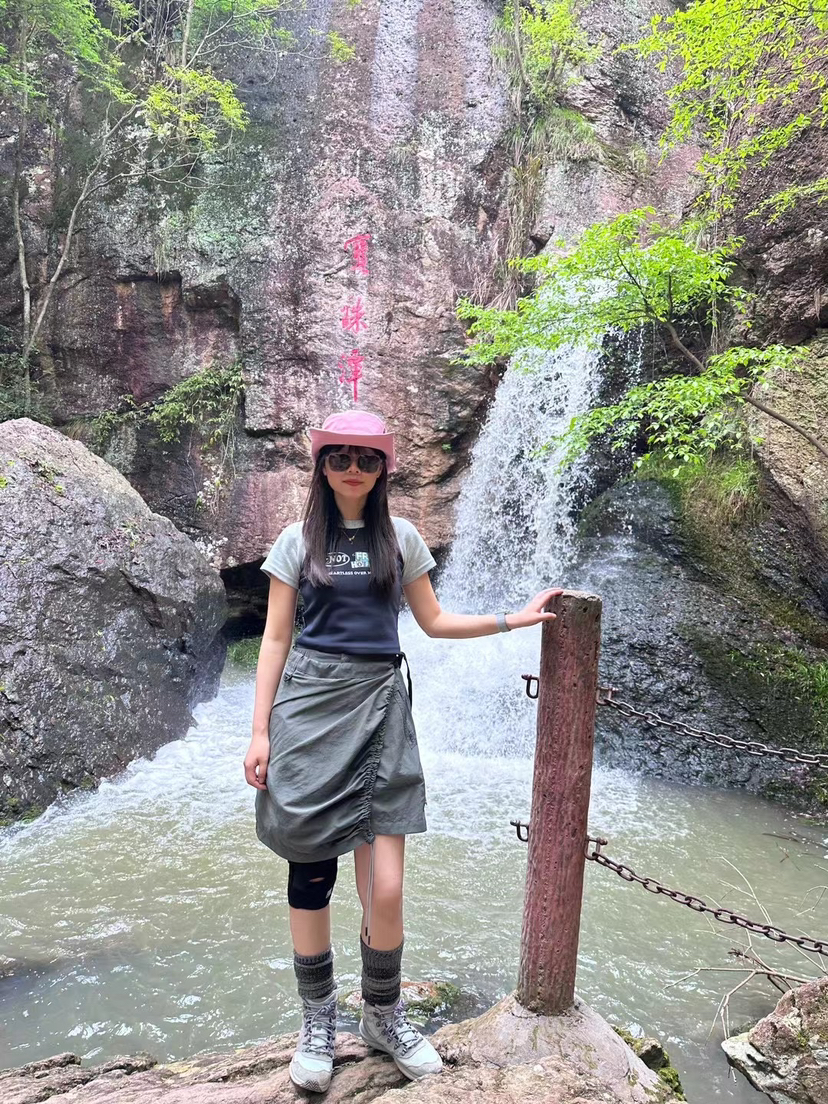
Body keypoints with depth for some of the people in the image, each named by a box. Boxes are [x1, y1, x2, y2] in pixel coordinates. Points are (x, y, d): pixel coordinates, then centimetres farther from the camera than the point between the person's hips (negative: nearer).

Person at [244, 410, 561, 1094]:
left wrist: (513, 620, 10)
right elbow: (276, 638, 4)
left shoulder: (401, 538, 9)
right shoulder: (298, 540, 5)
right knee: (310, 879, 5)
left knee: (386, 889, -1)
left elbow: (433, 621, 16)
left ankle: (384, 1017, 26)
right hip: (309, 705, -1)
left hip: (379, 705, 1)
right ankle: (318, 1021, 28)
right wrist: (260, 730, -2)